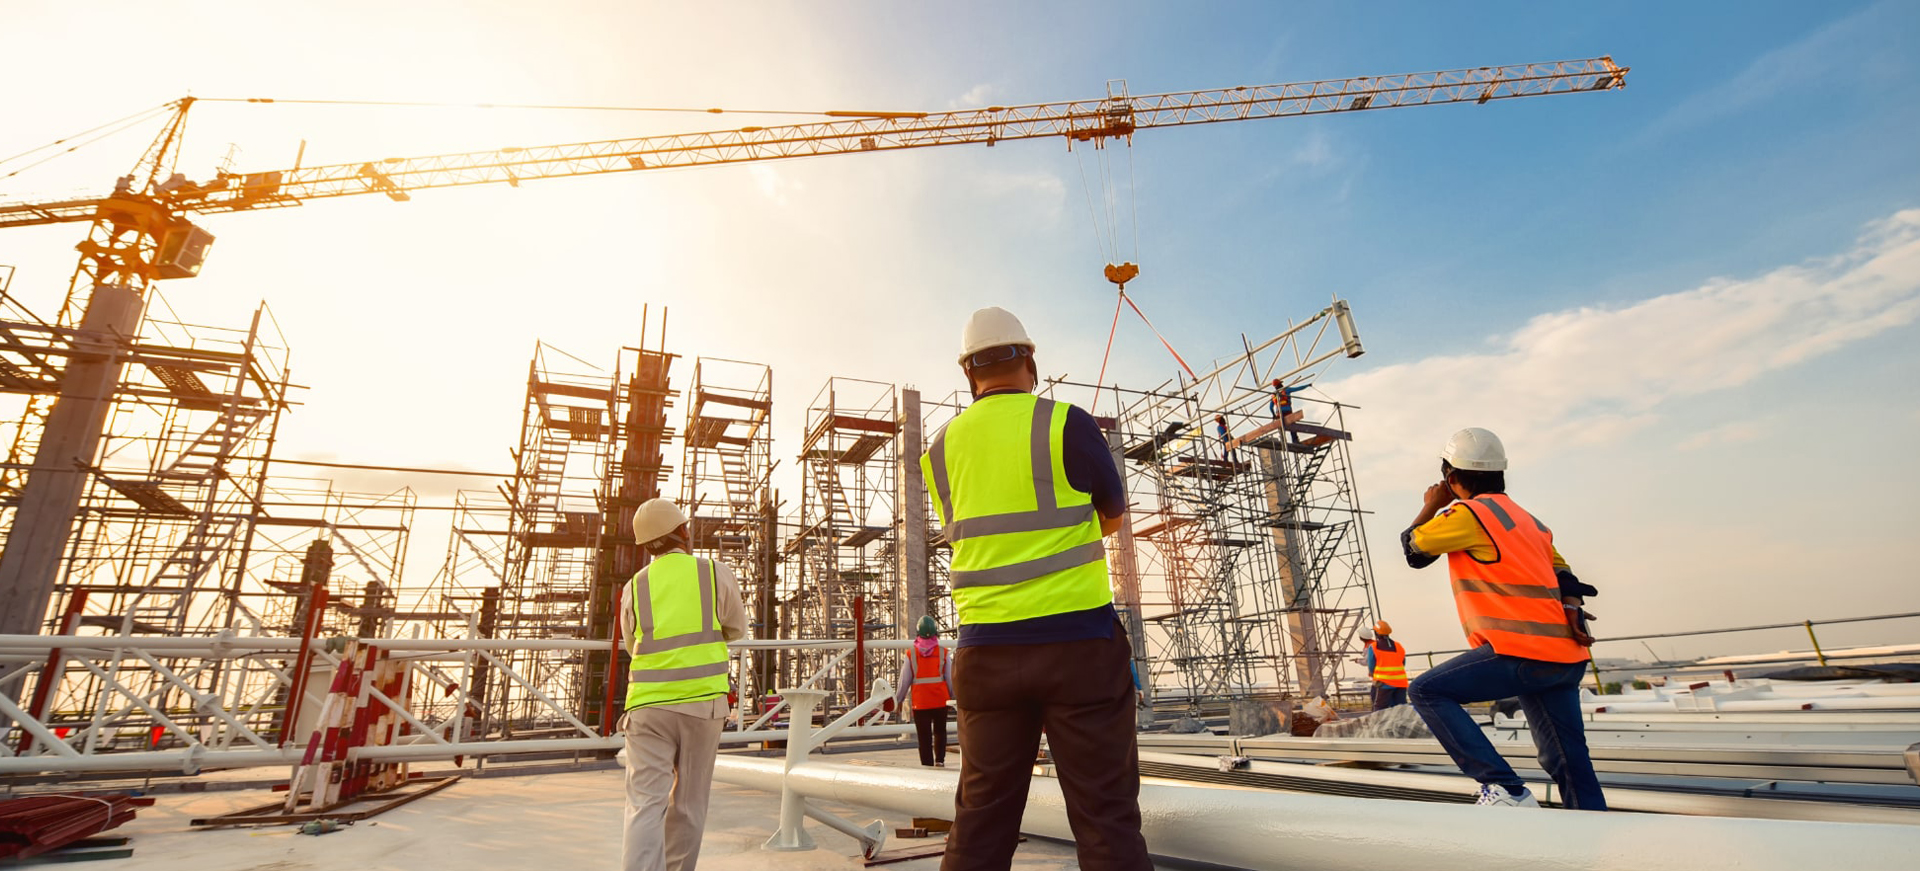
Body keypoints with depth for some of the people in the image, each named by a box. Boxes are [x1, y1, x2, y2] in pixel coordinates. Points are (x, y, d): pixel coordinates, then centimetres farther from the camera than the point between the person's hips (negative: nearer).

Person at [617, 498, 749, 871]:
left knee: (645, 805, -2)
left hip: (649, 705, 1)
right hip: (701, 704, 0)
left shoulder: (634, 587, 2)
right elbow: (736, 628, 12)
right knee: (688, 805, 14)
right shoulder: (716, 574, -3)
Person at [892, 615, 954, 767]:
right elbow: (951, 679, -1)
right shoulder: (943, 653, -4)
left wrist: (897, 700, 11)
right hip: (941, 700, 1)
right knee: (940, 731, 21)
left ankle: (927, 765, 8)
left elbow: (904, 681, -2)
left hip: (920, 702, 0)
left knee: (924, 737, 9)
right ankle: (940, 759, 10)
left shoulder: (911, 654, -5)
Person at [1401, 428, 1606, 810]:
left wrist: (1431, 505, 18)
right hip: (1566, 656, 9)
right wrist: (1572, 615, -1)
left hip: (1523, 653, -9)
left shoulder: (1468, 514, -8)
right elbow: (1562, 575, 14)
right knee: (1569, 761, 15)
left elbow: (1413, 548, 3)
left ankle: (1505, 789, -10)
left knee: (1426, 691, -7)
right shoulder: (1527, 519, 20)